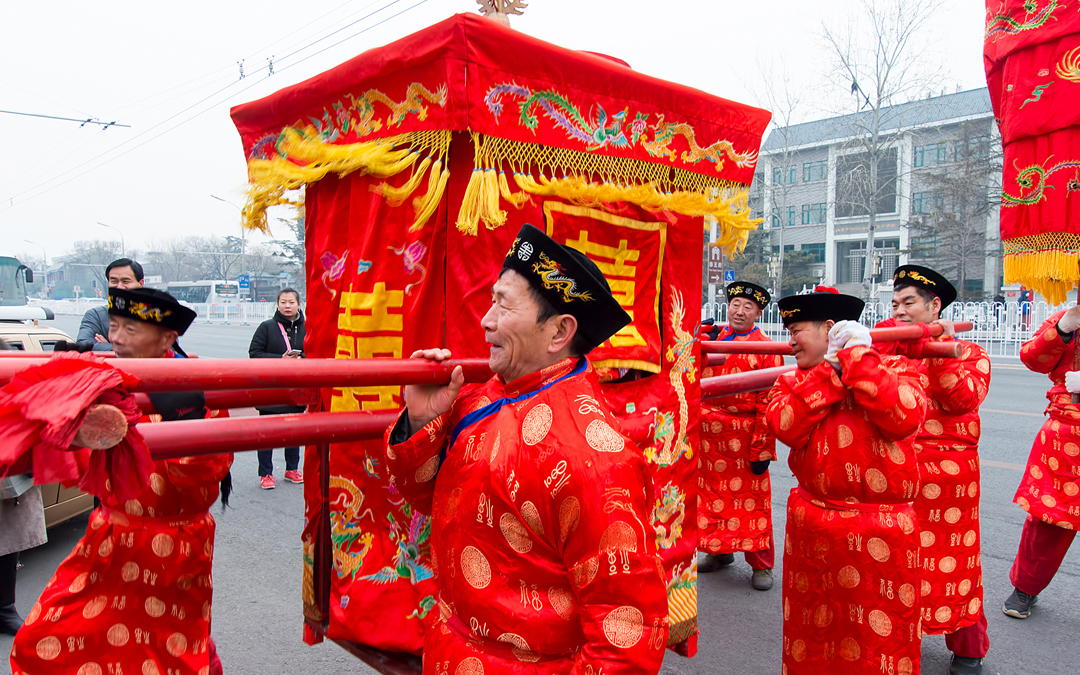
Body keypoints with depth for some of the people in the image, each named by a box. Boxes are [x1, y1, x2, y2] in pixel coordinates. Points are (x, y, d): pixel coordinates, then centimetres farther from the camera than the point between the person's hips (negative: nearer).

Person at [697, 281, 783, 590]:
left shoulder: (766, 350, -6)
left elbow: (768, 403, -10)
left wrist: (762, 449, -14)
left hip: (744, 438, -5)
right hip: (707, 435, 5)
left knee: (751, 498, 3)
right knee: (711, 493, 14)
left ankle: (761, 565, 17)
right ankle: (719, 550, 32)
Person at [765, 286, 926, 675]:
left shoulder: (894, 368, -3)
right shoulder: (793, 381, 8)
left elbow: (905, 417, -24)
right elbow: (785, 427, -13)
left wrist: (856, 355, -16)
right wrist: (832, 367, -14)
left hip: (880, 535, -4)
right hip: (810, 526, 4)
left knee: (878, 634, 9)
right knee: (812, 628, 18)